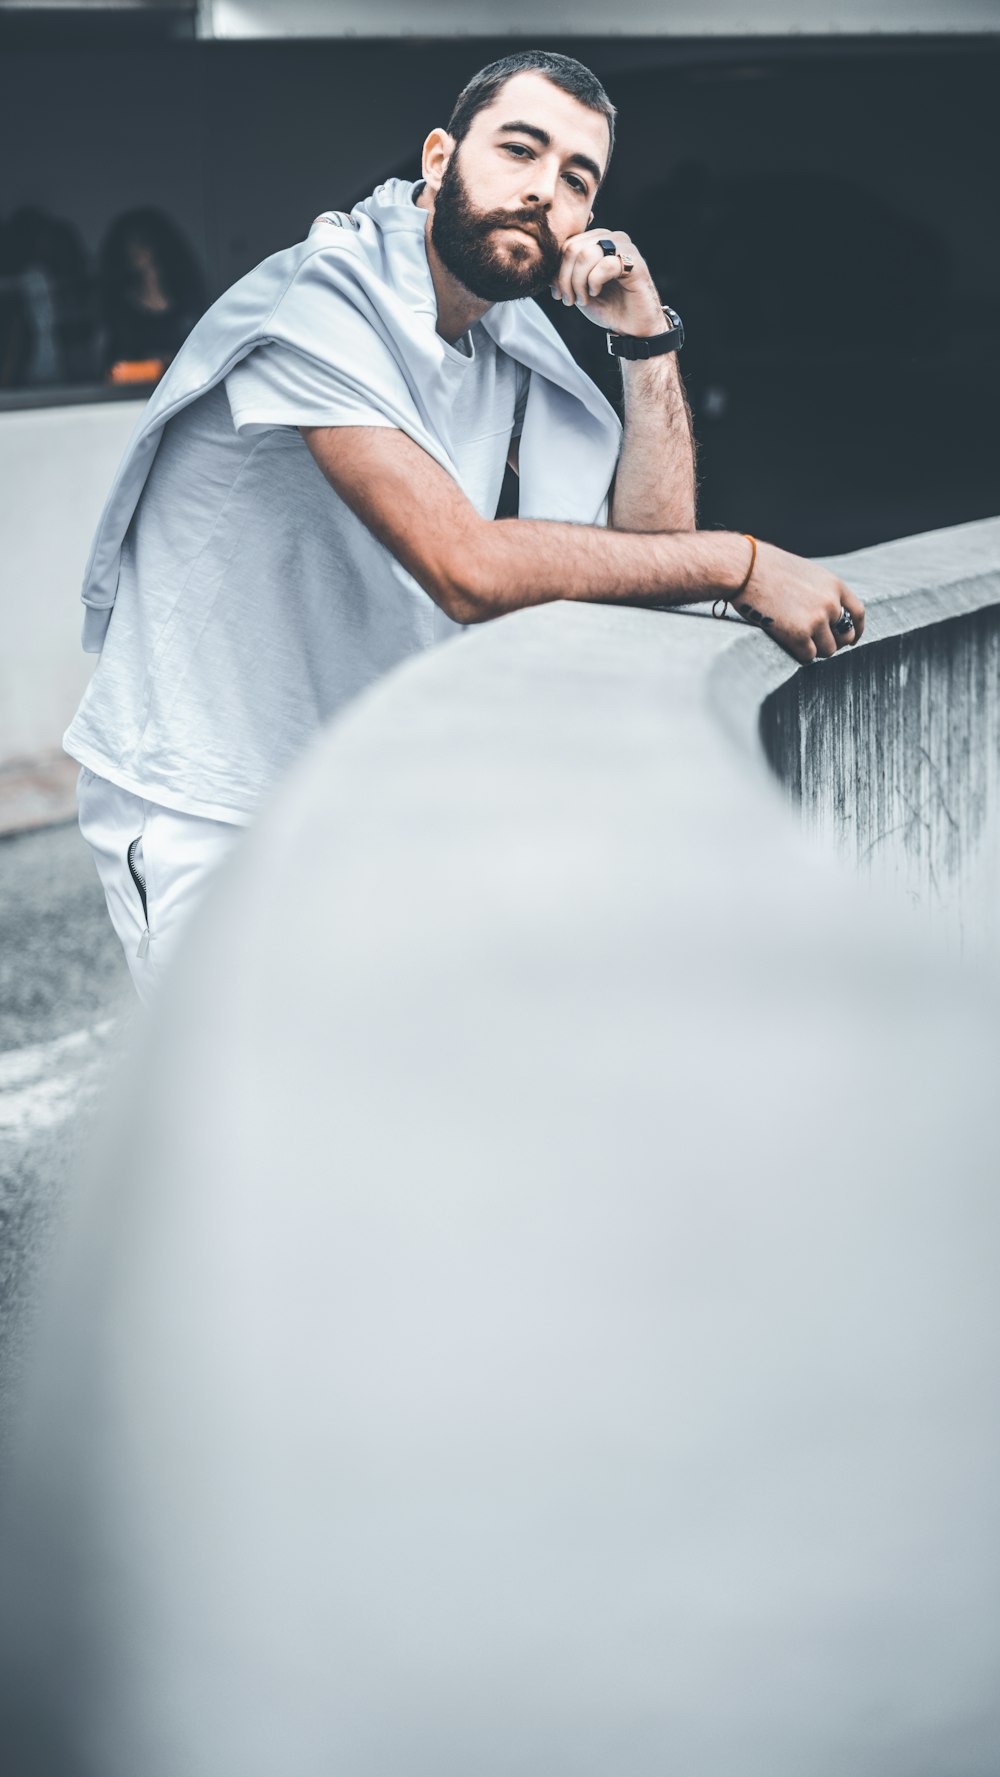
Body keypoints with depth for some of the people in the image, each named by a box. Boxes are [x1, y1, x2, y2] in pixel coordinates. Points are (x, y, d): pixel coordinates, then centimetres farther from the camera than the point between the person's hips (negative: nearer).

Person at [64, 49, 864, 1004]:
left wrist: (647, 337, -9)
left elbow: (647, 535, 0)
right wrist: (742, 564, -26)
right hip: (204, 813, -7)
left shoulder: (514, 335, 2)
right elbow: (469, 566, -30)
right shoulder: (318, 303, -21)